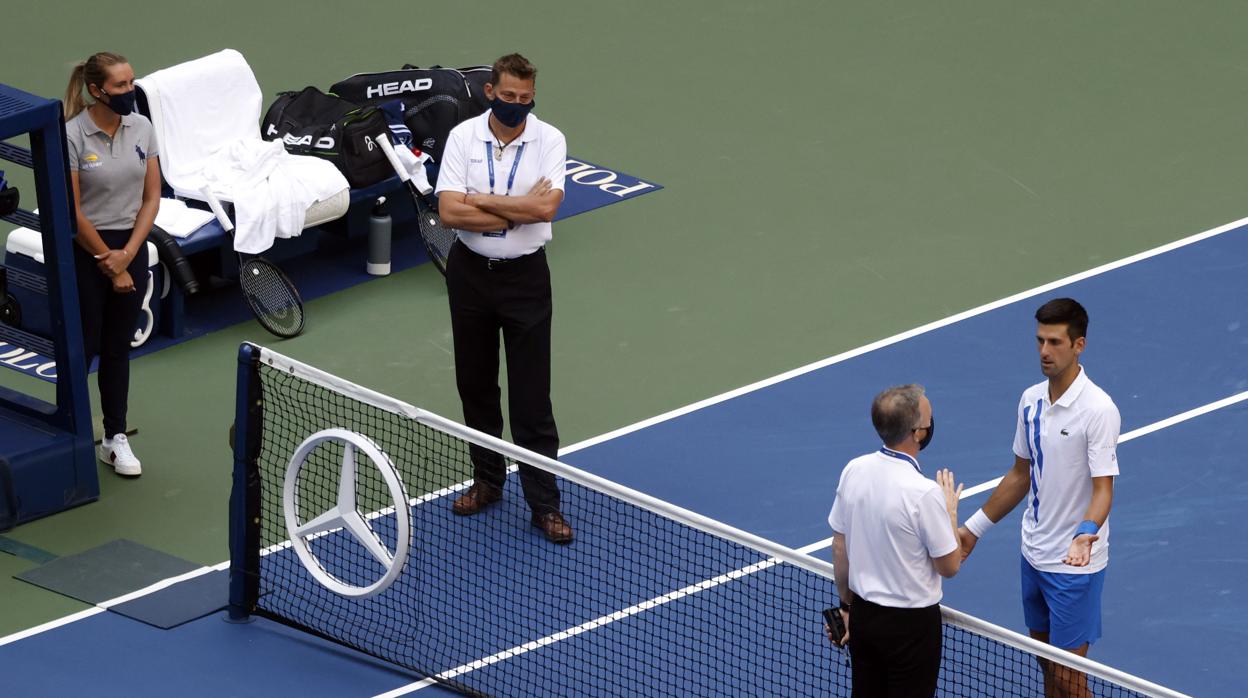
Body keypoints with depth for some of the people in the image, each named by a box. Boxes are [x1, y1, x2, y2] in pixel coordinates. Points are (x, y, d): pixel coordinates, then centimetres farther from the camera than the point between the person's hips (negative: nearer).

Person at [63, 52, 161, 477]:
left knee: (118, 347, 12)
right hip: (85, 250, -4)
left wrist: (127, 254, -8)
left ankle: (115, 438, 20)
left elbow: (151, 198, 3)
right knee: (83, 346, 2)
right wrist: (110, 265, -10)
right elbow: (72, 213, -14)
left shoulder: (142, 129, 0)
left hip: (131, 248, 5)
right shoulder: (72, 136, -16)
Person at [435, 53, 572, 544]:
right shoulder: (463, 137, -6)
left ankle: (544, 502, 2)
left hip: (524, 276, -2)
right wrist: (520, 208, -18)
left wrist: (480, 200, -17)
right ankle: (487, 480, 30)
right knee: (475, 384, 13)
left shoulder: (550, 141, -7)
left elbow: (546, 208, -22)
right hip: (470, 270, 2)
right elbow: (450, 212, -16)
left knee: (532, 397, -3)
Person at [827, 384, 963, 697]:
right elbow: (949, 566, -14)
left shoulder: (853, 471, -6)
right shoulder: (924, 493, -26)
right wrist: (950, 512, 1)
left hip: (863, 613, 6)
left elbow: (840, 548, 5)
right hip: (911, 624, -6)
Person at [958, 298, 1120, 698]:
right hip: (1034, 556, 7)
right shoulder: (1031, 401, 5)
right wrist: (974, 527, 19)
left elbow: (1103, 487, -23)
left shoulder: (1098, 409, -19)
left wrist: (1086, 533, -42)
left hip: (1075, 564, -7)